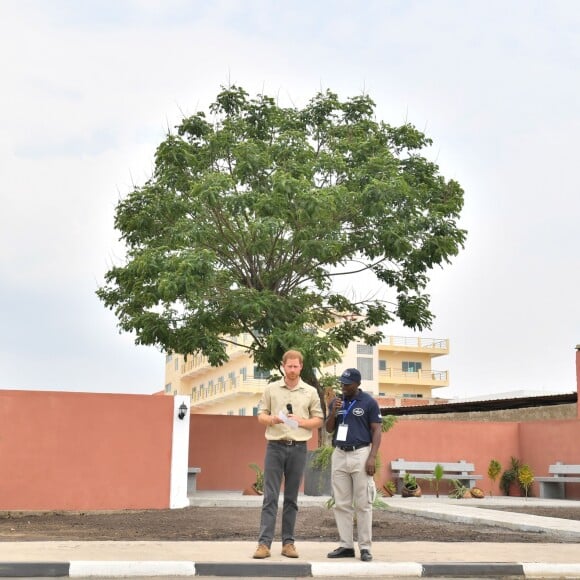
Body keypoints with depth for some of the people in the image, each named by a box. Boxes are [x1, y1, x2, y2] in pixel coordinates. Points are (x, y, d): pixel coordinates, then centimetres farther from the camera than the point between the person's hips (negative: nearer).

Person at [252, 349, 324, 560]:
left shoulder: (310, 392, 7)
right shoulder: (271, 389, 6)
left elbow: (319, 420, 9)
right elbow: (261, 416, 7)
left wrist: (301, 421, -10)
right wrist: (272, 419, -14)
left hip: (298, 448, 1)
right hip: (275, 446, -1)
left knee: (291, 498, 6)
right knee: (270, 497, -4)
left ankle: (288, 542, 12)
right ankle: (264, 543, -4)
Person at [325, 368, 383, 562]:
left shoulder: (369, 403, -2)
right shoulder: (336, 402, 11)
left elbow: (377, 431, -4)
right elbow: (329, 429, 11)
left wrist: (372, 457, -14)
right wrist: (333, 412, -8)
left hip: (361, 454, -5)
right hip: (339, 454, 5)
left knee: (363, 504, -3)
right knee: (341, 503, 6)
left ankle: (365, 547, 2)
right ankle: (346, 545, 12)